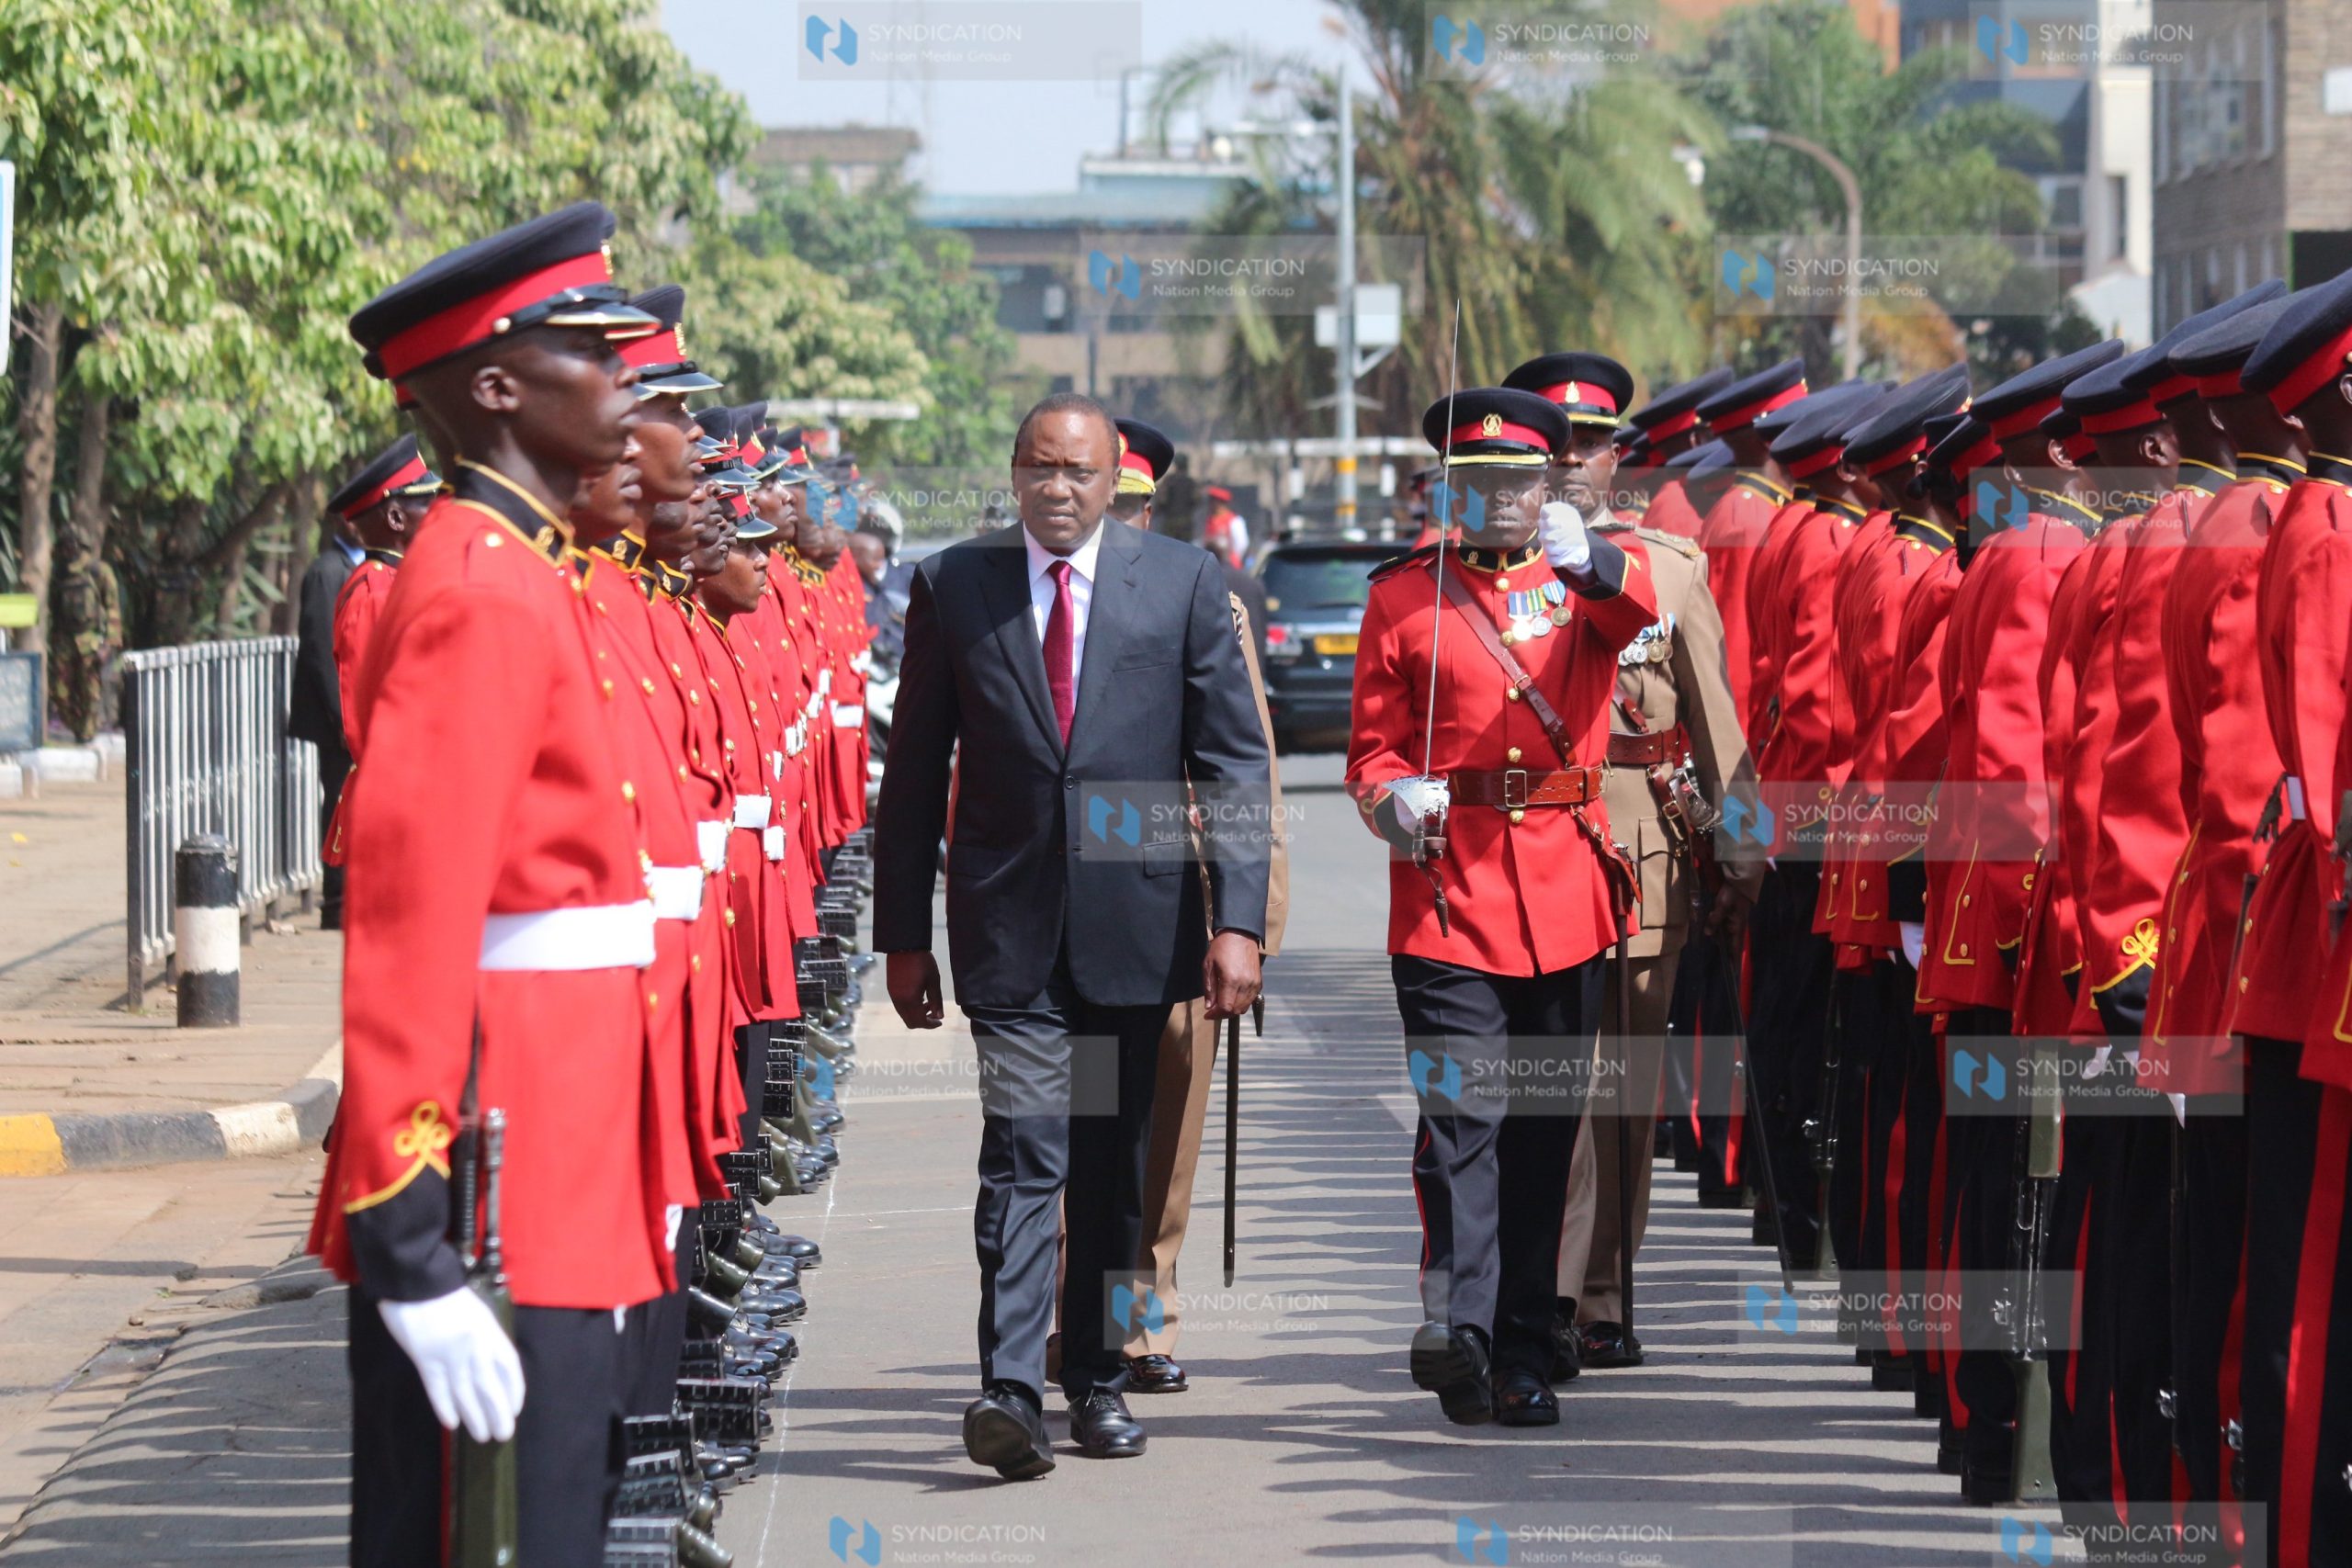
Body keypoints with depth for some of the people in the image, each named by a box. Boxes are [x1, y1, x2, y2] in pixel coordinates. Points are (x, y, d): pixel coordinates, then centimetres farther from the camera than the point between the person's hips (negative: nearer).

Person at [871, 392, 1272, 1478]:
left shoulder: (1184, 582, 2)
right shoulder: (954, 586, 3)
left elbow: (1234, 763, 1)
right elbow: (914, 774, 7)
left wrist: (1237, 918, -8)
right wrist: (903, 932, 4)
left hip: (1134, 918, 1)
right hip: (1008, 924, -1)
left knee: (1113, 1162, 10)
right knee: (1024, 1152, -12)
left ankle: (1098, 1377, 21)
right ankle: (1009, 1388, -18)